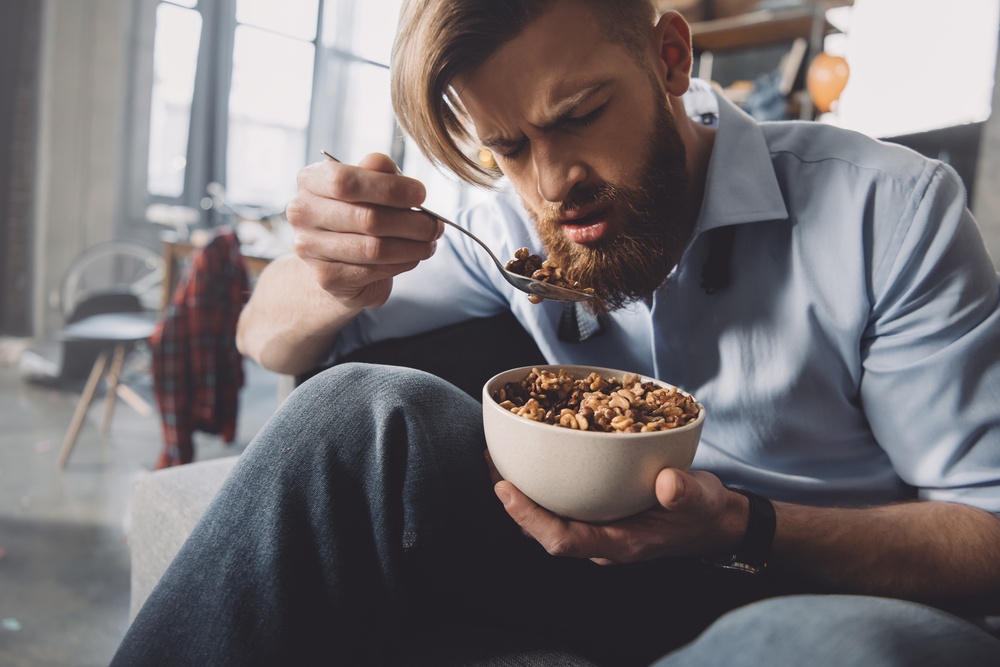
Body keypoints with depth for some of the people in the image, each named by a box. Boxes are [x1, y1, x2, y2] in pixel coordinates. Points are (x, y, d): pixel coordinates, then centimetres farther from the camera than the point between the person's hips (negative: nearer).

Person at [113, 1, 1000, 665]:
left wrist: (747, 531, -29)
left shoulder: (889, 210, -15)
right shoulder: (517, 221, -4)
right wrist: (329, 288, -25)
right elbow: (269, 340, 0)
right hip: (619, 547, 2)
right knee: (363, 405, -19)